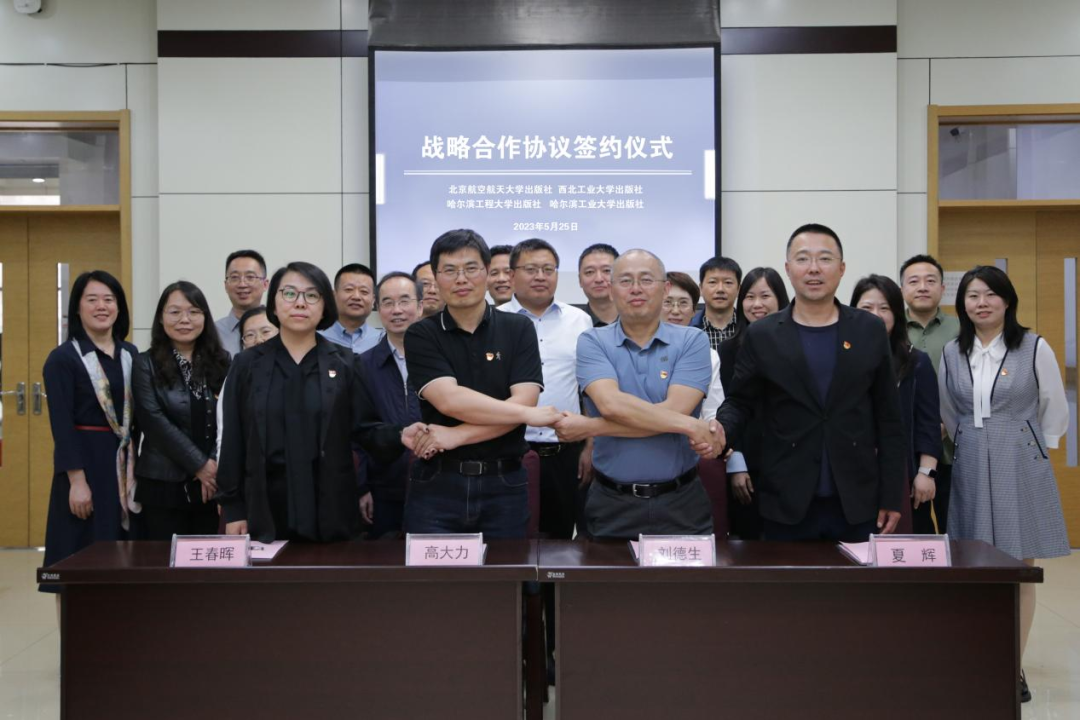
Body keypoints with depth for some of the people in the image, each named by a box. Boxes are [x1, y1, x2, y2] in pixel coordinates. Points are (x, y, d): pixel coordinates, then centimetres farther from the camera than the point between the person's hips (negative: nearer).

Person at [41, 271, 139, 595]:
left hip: (125, 466, 5)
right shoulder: (62, 358, -6)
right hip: (84, 464, -5)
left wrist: (136, 466, 8)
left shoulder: (131, 355, 10)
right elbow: (62, 425, -11)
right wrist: (77, 480, -17)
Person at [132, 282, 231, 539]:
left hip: (214, 485, 2)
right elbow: (155, 422, -8)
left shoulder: (221, 362, 8)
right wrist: (200, 465, -12)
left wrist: (215, 466, -11)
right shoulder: (146, 365, 1)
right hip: (163, 485, -2)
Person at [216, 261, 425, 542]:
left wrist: (400, 436, -20)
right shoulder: (247, 364, 6)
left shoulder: (345, 364, 5)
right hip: (266, 508, 0)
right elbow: (233, 441, 4)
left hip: (330, 507, 0)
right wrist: (232, 509, 0)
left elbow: (366, 429, 1)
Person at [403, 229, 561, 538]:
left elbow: (523, 400, -9)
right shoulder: (420, 336, 0)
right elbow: (449, 400, -14)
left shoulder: (518, 329, 3)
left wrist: (458, 435, -16)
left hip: (504, 485, 1)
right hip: (437, 485, -1)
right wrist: (528, 414, -13)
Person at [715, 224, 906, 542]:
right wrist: (719, 432, -19)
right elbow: (739, 402, 4)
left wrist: (891, 495, 2)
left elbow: (888, 419, 5)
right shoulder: (761, 335, 1)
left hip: (858, 503, 1)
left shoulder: (870, 331, 4)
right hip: (786, 504, -1)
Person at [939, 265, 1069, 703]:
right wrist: (971, 446, 10)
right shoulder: (951, 353, 4)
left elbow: (1055, 411, 5)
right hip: (969, 470, 2)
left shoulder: (1035, 348, -4)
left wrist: (1032, 452, 7)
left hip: (1021, 468, -2)